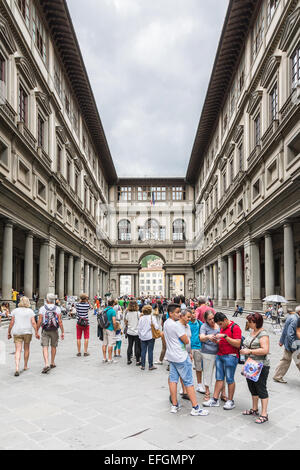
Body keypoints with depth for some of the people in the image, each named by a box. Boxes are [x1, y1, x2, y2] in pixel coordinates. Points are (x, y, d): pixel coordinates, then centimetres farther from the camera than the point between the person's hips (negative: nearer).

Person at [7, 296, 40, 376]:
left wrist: (9, 332, 7)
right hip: (27, 332, 0)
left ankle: (17, 368, -19)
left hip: (17, 332, 0)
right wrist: (36, 333, -5)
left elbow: (11, 323, -2)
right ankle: (25, 366, 28)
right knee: (27, 349, 18)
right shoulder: (30, 311, -1)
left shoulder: (15, 311, 0)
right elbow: (33, 323, -8)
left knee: (18, 351, -4)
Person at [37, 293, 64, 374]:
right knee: (53, 346, 17)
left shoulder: (42, 308, -5)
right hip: (54, 331, 2)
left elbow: (40, 321, -8)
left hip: (45, 331, -2)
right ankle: (52, 363, 30)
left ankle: (46, 365, -19)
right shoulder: (57, 309, -3)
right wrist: (62, 332, -3)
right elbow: (60, 321, -7)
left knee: (45, 347, -3)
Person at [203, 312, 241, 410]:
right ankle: (215, 400, 11)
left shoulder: (235, 327, -10)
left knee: (230, 379, 0)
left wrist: (225, 336, -20)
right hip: (220, 355, 7)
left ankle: (230, 401, 11)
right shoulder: (222, 328, 16)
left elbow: (237, 344, -17)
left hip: (230, 356, -7)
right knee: (219, 378, 8)